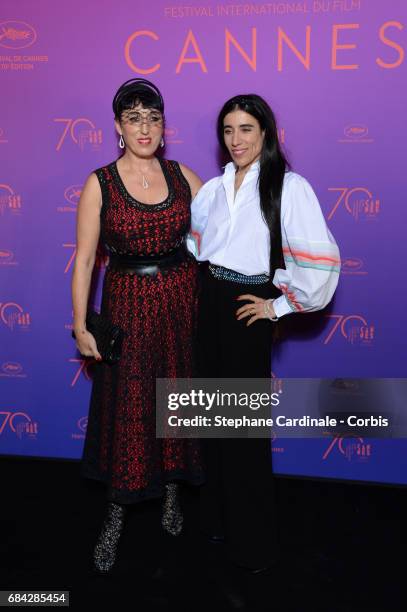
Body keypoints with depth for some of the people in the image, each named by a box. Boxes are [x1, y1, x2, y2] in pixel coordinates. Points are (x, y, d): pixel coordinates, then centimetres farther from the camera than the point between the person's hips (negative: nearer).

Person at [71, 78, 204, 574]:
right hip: (128, 304, -2)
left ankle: (171, 491, 35)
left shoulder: (182, 175, 2)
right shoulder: (99, 184, -6)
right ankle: (116, 516, 23)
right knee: (126, 406, 5)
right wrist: (81, 325, -9)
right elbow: (84, 259, -6)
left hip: (181, 300, 3)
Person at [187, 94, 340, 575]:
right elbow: (189, 240, 24)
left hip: (248, 309, -6)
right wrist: (195, 284, 14)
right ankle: (216, 514, 33)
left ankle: (252, 539, 21)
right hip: (208, 302, 6)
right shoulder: (214, 188, 8)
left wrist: (280, 305, -12)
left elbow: (320, 258, -17)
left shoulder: (289, 187, -11)